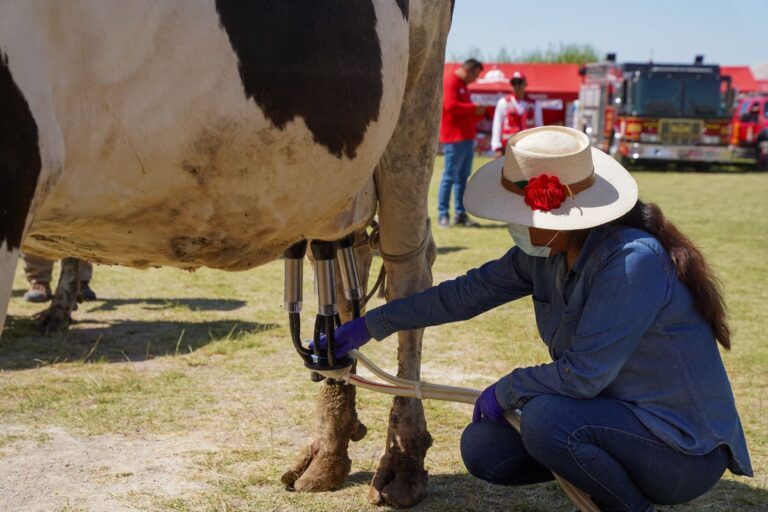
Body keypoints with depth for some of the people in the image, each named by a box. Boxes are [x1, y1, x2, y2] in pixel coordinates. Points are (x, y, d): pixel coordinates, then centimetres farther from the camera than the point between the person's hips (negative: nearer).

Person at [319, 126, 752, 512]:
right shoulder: (545, 254, -1)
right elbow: (468, 293, 7)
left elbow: (582, 374, -27)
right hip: (617, 414, 8)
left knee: (545, 418, -30)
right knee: (482, 447, -2)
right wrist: (370, 326, 10)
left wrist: (507, 391, -11)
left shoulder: (633, 259, -27)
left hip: (686, 450, -8)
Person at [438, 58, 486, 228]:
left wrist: (476, 113, 8)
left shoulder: (463, 85, 21)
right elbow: (450, 105, -22)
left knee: (463, 177, 9)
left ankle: (460, 214, 12)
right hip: (454, 138, -9)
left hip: (467, 138, 10)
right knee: (449, 176, -7)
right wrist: (474, 109, -16)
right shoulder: (450, 82, -9)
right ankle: (443, 215, -4)